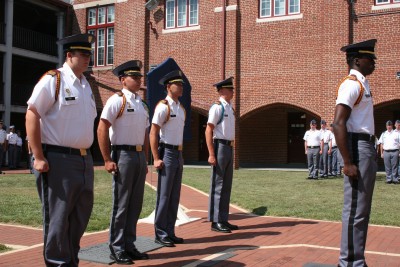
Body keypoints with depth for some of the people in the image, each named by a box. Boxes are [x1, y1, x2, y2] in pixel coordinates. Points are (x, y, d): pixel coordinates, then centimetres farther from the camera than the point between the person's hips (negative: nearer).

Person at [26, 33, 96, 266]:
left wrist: (88, 157, 16)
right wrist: (39, 158, -16)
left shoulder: (86, 85, 14)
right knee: (58, 218, 1)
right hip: (59, 160, -8)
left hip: (85, 160, 8)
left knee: (80, 216, 15)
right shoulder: (52, 80, -8)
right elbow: (32, 115, -12)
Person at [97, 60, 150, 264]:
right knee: (121, 205, 0)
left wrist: (145, 160, 15)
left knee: (135, 204, 12)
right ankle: (116, 249, 11)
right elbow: (102, 130, -13)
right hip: (123, 155, -7)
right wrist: (107, 160, -15)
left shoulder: (142, 104, 15)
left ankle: (129, 246, 23)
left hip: (140, 156, 7)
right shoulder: (117, 100, -7)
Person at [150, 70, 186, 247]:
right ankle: (160, 234, 6)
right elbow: (153, 133, -14)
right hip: (167, 153, -8)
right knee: (164, 196, -3)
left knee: (175, 196, 11)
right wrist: (157, 159, -18)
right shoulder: (163, 106, -11)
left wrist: (180, 155, 15)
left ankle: (170, 232, 20)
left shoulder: (181, 108, 13)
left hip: (178, 153, 8)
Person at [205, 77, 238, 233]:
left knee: (227, 186, 12)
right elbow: (208, 131, -15)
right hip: (220, 146, -9)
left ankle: (223, 220, 20)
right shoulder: (217, 107, -11)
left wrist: (231, 150, 17)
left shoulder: (230, 108, 15)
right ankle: (215, 222, 3)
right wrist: (211, 154, -20)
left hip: (229, 148, 9)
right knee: (218, 185, -3)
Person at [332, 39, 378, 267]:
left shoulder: (363, 84, 17)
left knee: (362, 209, 15)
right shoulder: (352, 84, -13)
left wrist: (371, 154, 16)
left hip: (368, 148, 10)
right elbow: (338, 124, -23)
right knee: (355, 209, -5)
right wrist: (348, 162, -25)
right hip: (358, 148, -10)